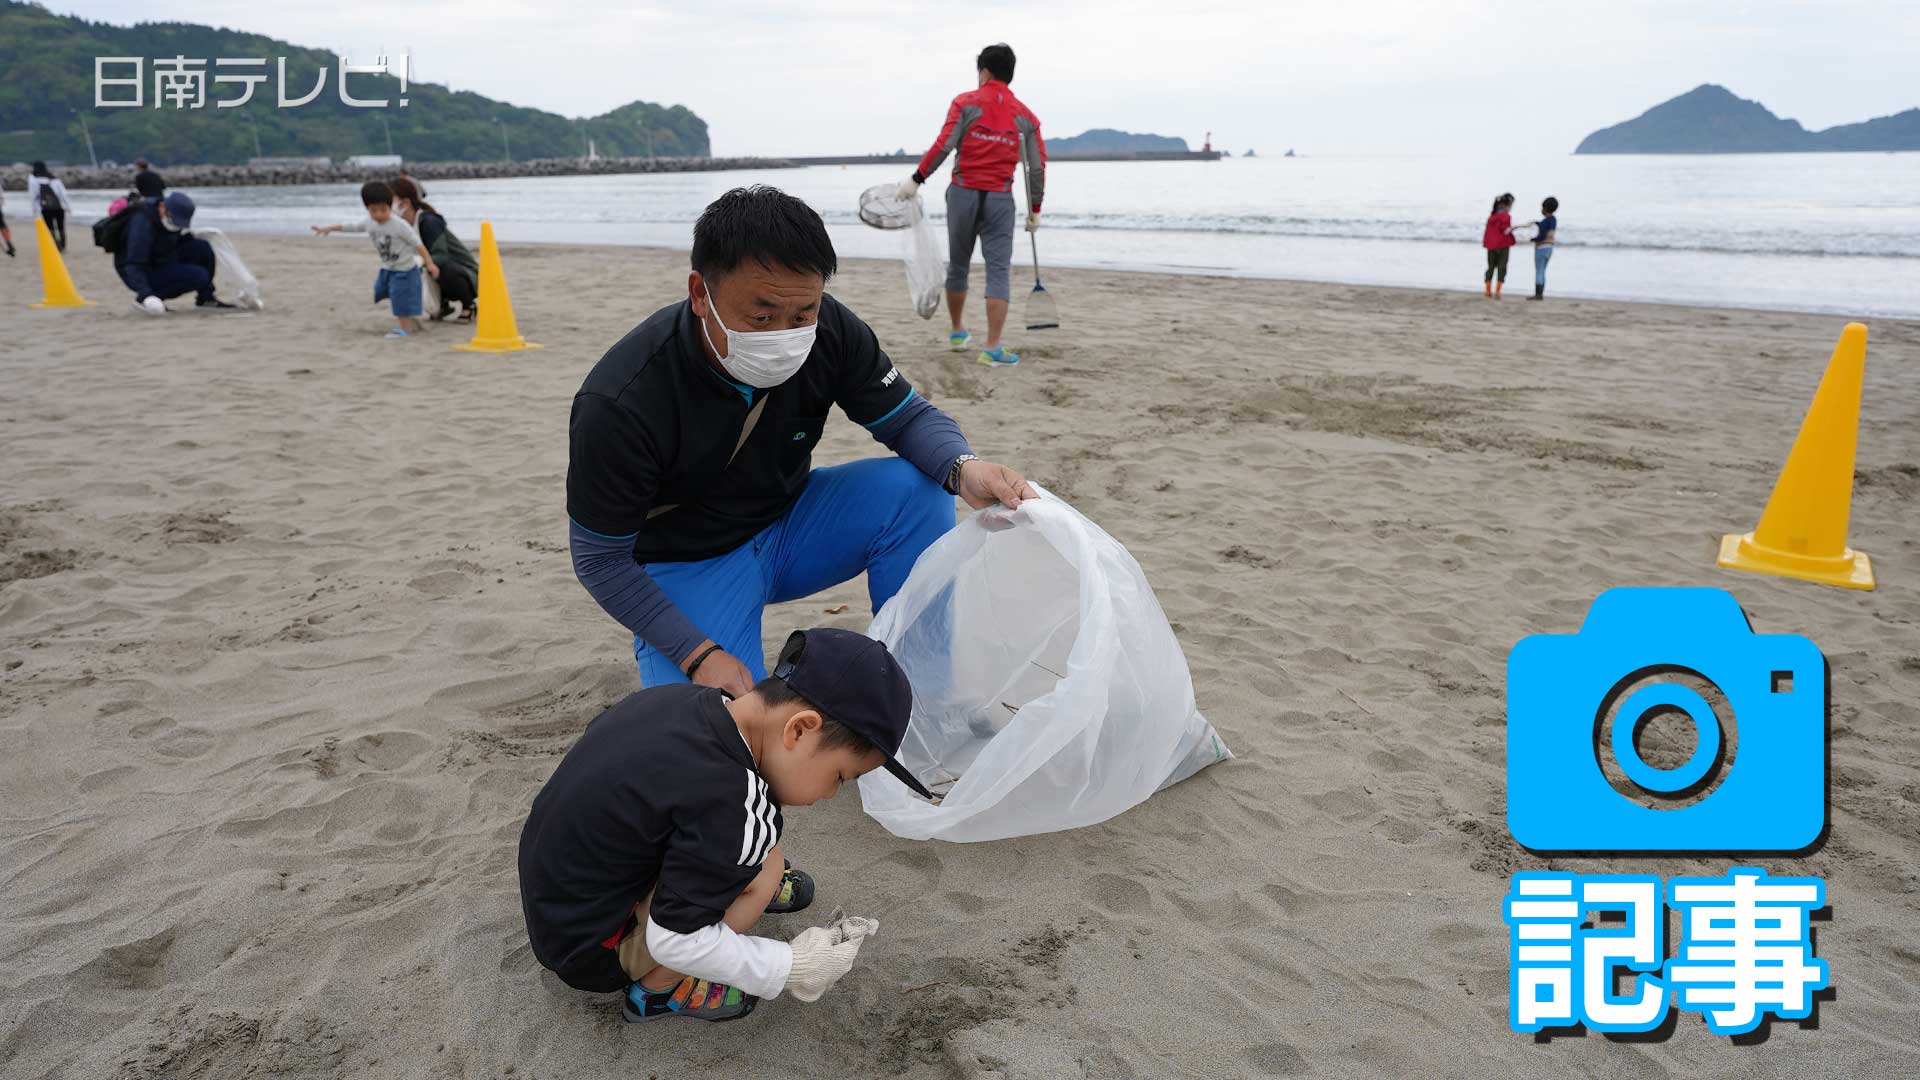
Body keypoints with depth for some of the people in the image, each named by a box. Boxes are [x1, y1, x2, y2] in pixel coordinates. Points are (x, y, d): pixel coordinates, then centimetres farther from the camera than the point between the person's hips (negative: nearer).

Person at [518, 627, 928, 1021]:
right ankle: (656, 992, -3)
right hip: (586, 950, -8)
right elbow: (674, 940, -26)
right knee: (765, 868, -20)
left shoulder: (678, 697, -7)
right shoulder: (740, 809, -30)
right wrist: (790, 968, -15)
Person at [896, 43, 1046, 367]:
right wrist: (1034, 211, 13)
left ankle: (957, 332, 31)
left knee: (957, 265, 15)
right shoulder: (1026, 116, 8)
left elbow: (943, 145, -12)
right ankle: (992, 349, -9)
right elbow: (1037, 167, 5)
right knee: (999, 271, -2)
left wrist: (916, 179, -7)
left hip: (963, 194, 0)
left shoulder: (965, 103, 0)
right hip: (1000, 199, 0)